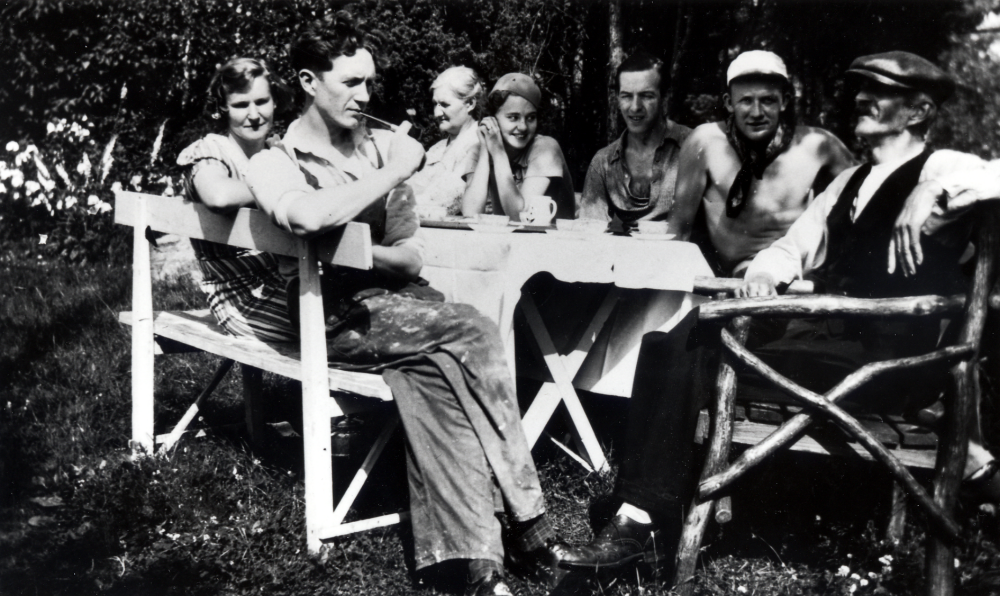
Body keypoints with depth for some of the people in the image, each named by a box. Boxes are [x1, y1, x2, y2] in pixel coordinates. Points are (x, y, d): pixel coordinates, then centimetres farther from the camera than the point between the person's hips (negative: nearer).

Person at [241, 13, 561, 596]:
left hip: (394, 302, 4)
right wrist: (395, 171, -18)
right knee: (471, 331, -26)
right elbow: (309, 217, -29)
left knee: (432, 372, -29)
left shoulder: (381, 145, 12)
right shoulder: (274, 162, -2)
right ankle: (528, 520, -21)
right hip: (334, 316, -4)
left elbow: (412, 261, 10)